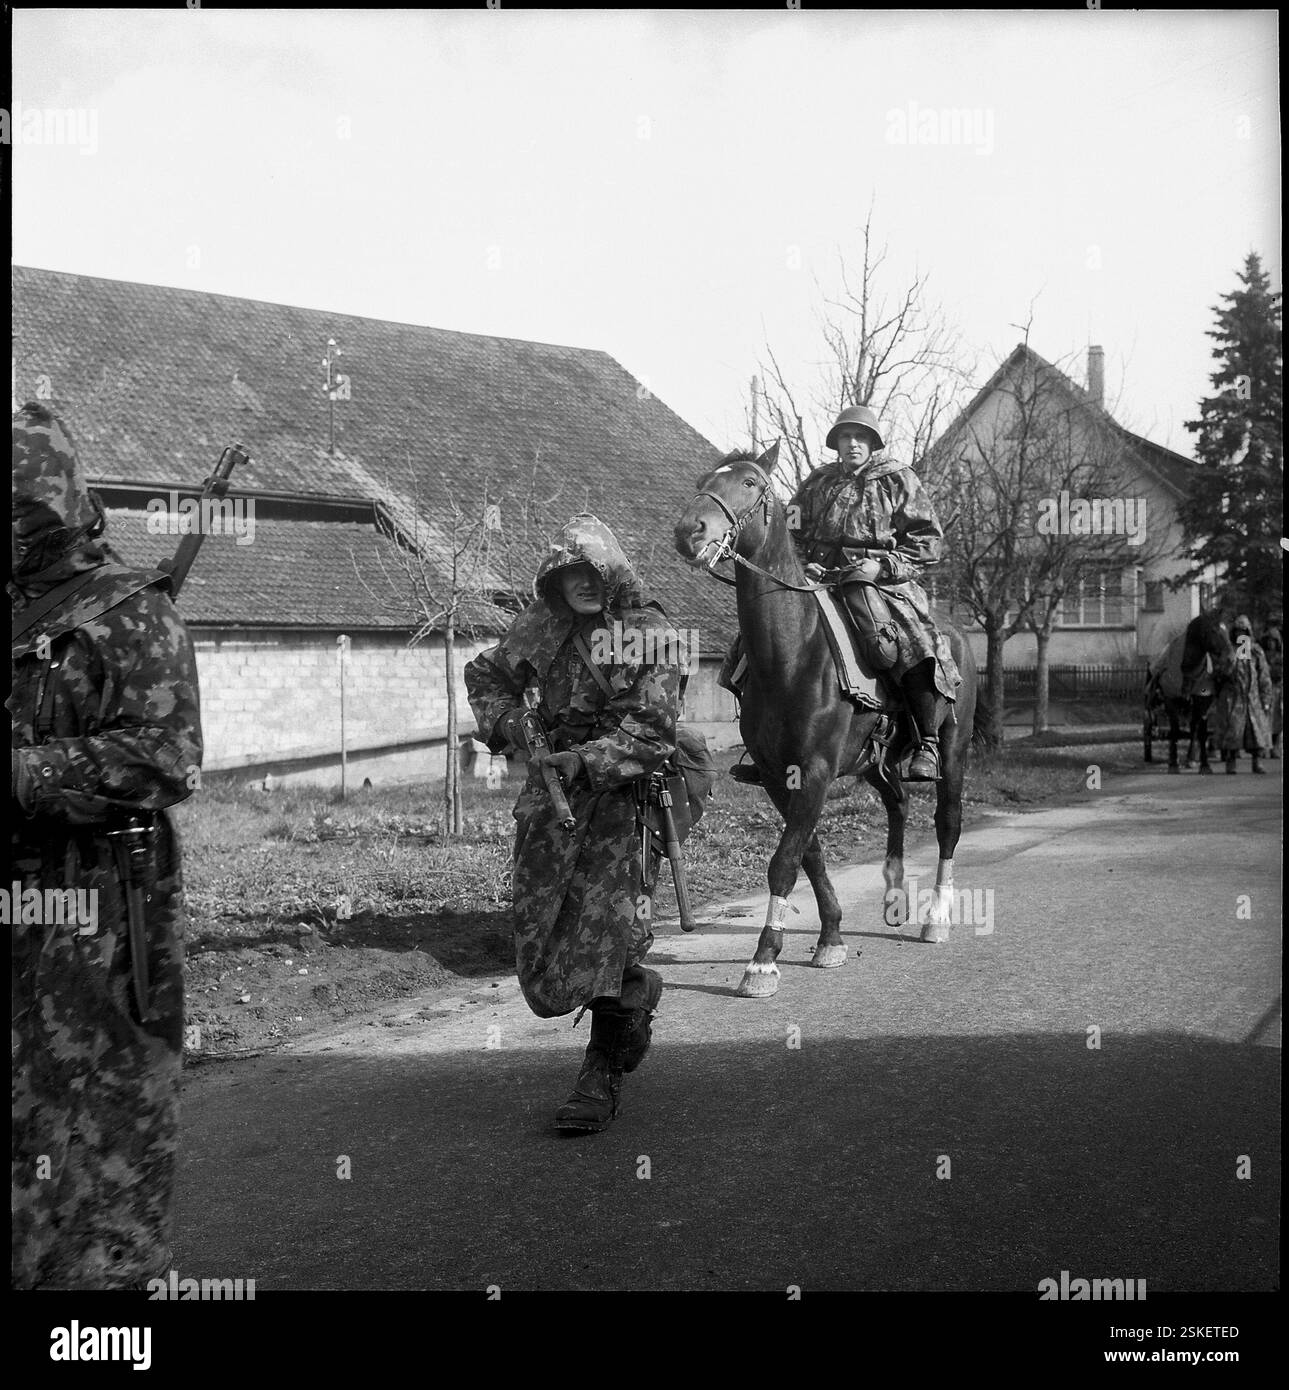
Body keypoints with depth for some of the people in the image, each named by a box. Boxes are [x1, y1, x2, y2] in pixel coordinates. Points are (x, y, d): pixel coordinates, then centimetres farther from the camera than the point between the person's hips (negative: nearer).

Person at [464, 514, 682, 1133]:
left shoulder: (646, 634, -9)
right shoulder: (539, 628, 6)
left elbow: (651, 733, -16)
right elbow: (485, 673, 23)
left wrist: (586, 760, -28)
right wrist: (504, 721, 5)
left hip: (621, 797, -6)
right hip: (550, 798, 6)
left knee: (603, 930, -10)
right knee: (539, 936, 10)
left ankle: (603, 1075, 4)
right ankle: (638, 992, 37)